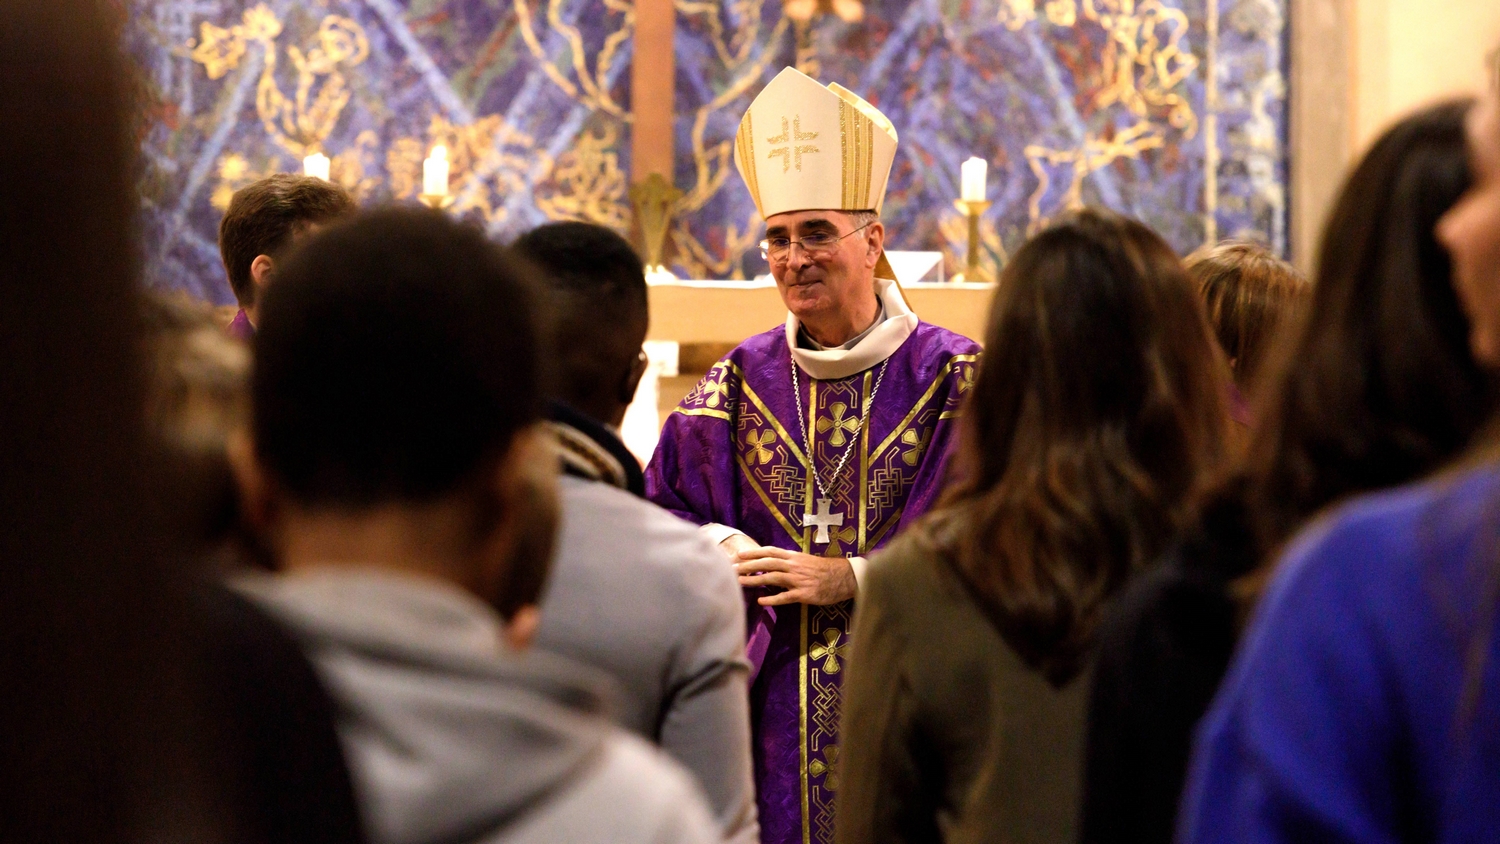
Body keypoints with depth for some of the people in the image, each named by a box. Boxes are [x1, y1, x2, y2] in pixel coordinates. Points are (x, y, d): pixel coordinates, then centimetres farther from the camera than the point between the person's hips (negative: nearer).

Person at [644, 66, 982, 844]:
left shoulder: (951, 378, -1)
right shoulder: (743, 382, 9)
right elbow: (660, 506, 13)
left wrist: (851, 577, -12)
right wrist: (716, 546, -9)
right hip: (772, 713, 3)